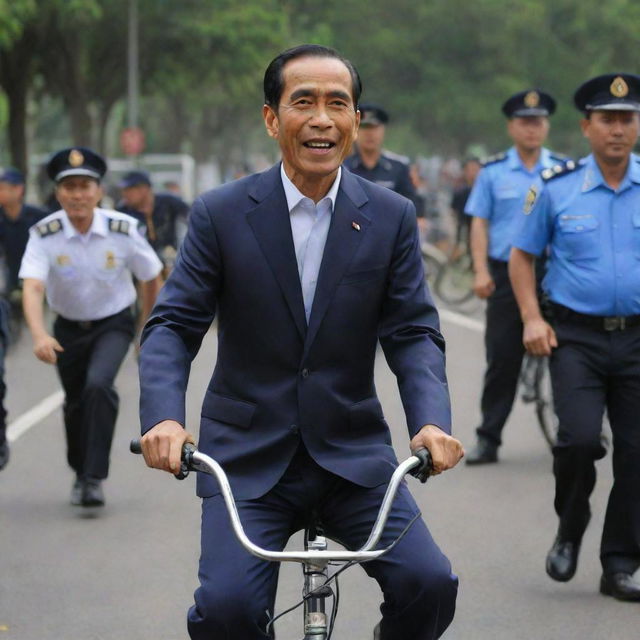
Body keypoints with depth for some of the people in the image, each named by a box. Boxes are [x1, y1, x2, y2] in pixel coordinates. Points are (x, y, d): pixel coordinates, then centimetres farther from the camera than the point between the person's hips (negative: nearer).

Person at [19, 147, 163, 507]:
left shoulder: (124, 230, -19)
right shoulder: (44, 235, -20)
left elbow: (151, 278, -2)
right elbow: (33, 288, -32)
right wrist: (40, 335, -49)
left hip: (114, 324, -2)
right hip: (69, 328, 2)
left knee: (99, 385, -26)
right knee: (75, 404, 13)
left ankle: (95, 479, -20)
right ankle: (81, 474, 40)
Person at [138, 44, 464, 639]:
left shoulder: (392, 217, 2)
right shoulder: (220, 214, -2)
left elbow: (414, 332, 0)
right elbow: (172, 326, -4)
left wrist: (431, 421, -19)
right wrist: (163, 417, -23)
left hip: (353, 455, 2)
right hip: (248, 458, -1)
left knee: (428, 584, -17)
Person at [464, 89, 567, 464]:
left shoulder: (563, 171, 8)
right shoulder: (493, 172, 7)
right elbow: (480, 223, 6)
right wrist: (481, 271, -4)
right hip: (506, 275, 0)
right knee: (502, 359, -1)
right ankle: (488, 439, 5)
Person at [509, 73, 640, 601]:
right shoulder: (557, 188, 3)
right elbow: (522, 255, 12)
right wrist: (532, 318, 0)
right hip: (575, 336, -1)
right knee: (580, 438, -17)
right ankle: (570, 529, 11)